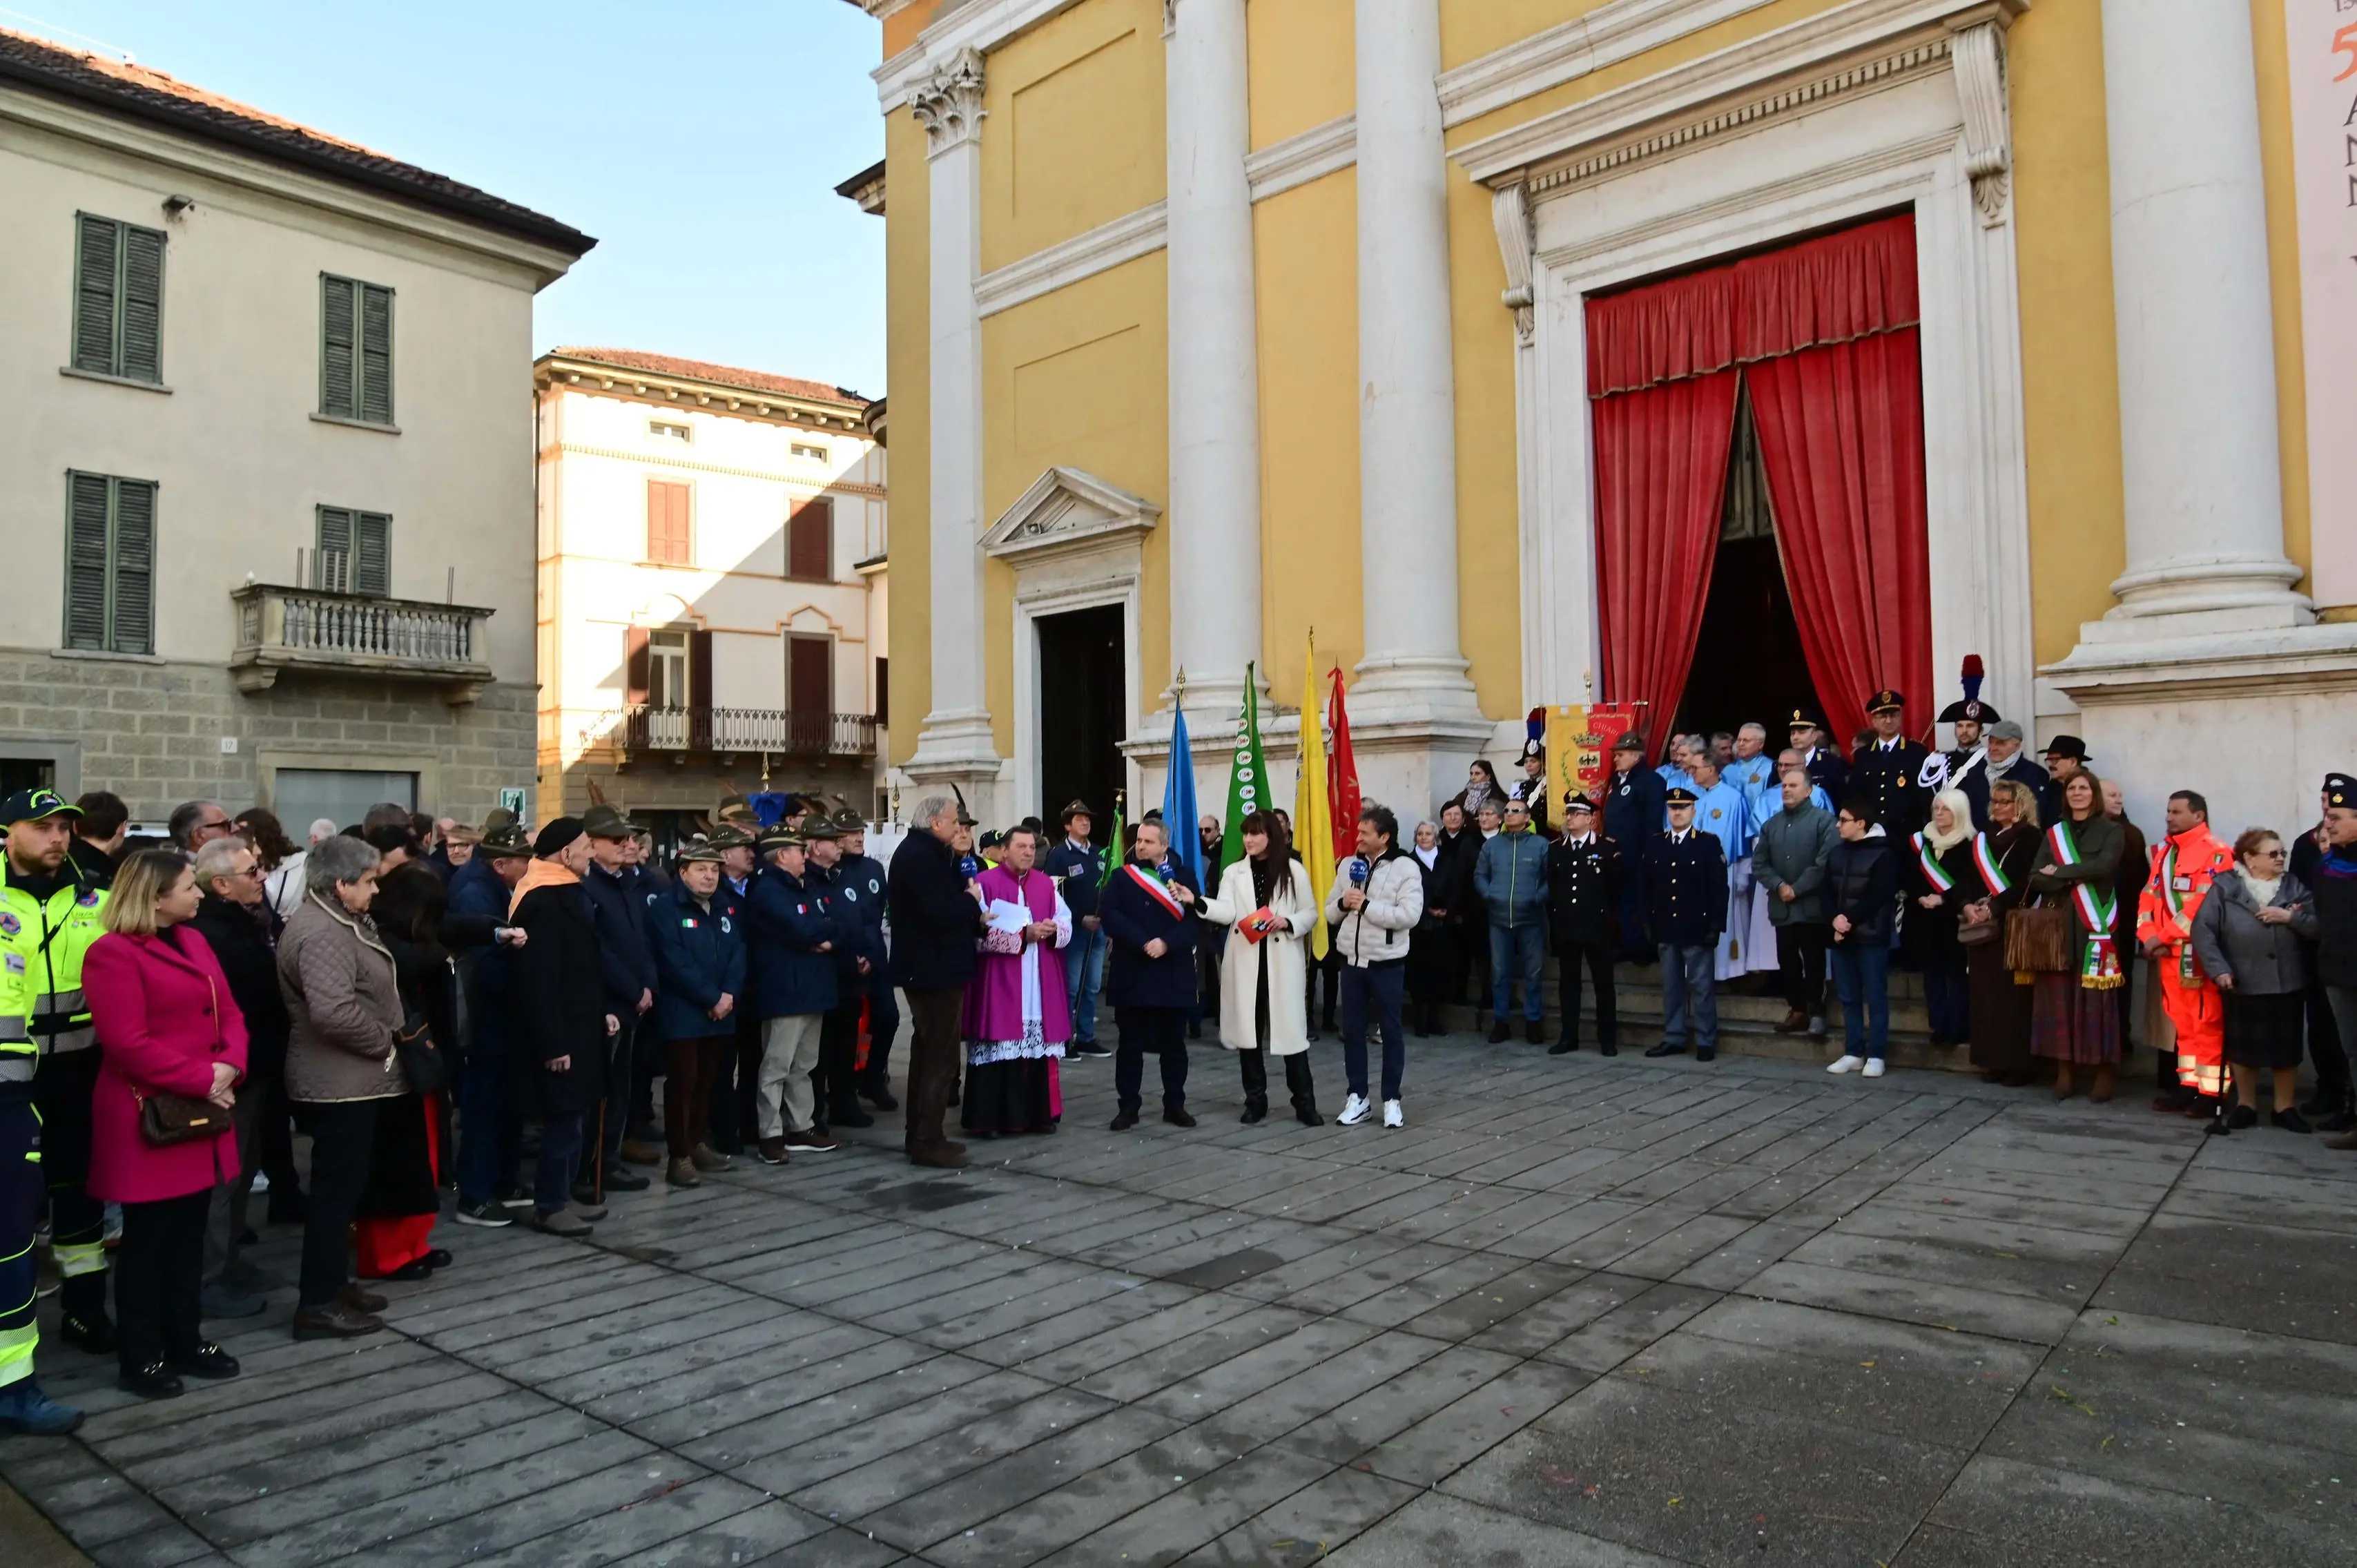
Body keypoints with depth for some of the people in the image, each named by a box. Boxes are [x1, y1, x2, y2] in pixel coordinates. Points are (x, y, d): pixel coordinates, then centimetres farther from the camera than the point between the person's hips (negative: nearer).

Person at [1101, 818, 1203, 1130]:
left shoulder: (1183, 877, 4)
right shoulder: (1122, 877, 4)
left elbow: (1196, 921, -4)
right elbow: (1109, 915, -9)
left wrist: (1167, 944, -18)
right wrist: (1143, 943, -18)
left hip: (1173, 976, 0)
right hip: (1131, 975, 0)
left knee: (1173, 1044, 8)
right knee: (1130, 1044, 4)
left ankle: (1175, 1105, 19)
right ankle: (1128, 1107, 12)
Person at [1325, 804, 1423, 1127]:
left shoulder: (1405, 868, -9)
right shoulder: (1348, 865, 7)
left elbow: (1409, 915, -20)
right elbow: (1330, 912, 11)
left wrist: (1366, 906, -19)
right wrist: (1343, 903, -11)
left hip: (1387, 963, -5)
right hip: (1352, 961, 5)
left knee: (1390, 1031, 5)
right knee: (1352, 1030, 9)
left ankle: (1392, 1100, 15)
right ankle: (1357, 1097, 20)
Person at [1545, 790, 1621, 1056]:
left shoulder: (1608, 848, -3)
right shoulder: (1555, 849, 10)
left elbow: (1616, 888, 0)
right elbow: (1551, 887, 12)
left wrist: (1607, 916, 0)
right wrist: (1555, 919, 8)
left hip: (1596, 927, -4)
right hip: (1565, 927, 4)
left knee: (1603, 983, 3)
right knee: (1568, 983, 7)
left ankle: (1608, 1039, 10)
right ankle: (1568, 1037, 13)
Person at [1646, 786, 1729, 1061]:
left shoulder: (1709, 844, -2)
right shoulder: (1656, 845, 11)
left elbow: (1719, 888, -5)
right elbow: (1648, 887, 13)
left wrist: (1716, 926, -11)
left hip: (1697, 929, -4)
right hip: (1666, 929, 4)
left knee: (1702, 986, 1)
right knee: (1671, 986, 10)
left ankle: (1705, 1042, 8)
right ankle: (1673, 1039, 17)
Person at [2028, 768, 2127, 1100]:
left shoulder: (2110, 831, 5)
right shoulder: (2054, 833, 14)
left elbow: (2103, 866, -14)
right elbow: (2036, 880, 4)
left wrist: (2059, 871, -6)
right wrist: (2077, 878, -11)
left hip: (2094, 924, -3)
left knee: (2095, 997, -5)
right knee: (2059, 995, 0)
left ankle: (2104, 1074, 3)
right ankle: (2063, 1072, 6)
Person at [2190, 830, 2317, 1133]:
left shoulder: (2294, 887, 4)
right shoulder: (2225, 888, -4)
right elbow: (2203, 930, -9)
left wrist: (2290, 917, -18)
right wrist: (2219, 969, -16)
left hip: (2287, 984, 2)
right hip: (2243, 985, -2)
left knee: (2287, 1049, 9)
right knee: (2243, 1048, 9)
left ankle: (2284, 1107, 24)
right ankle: (2245, 1104, 25)